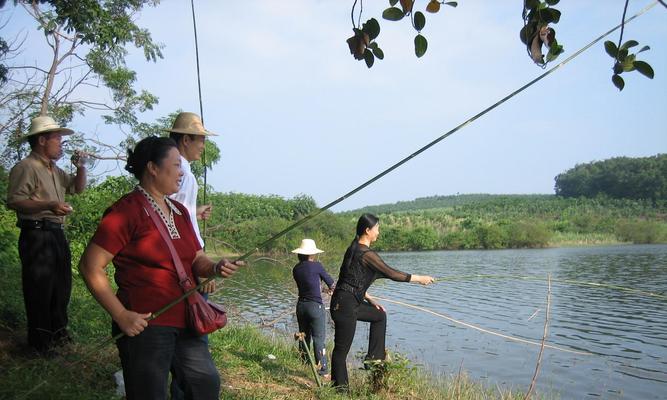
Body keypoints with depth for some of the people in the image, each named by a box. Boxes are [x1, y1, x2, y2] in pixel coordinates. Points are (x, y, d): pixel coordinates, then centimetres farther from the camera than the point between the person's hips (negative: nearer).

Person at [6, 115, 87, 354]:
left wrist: (80, 168, 8)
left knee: (61, 287, 18)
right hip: (36, 235, -9)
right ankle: (40, 342, 9)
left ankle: (57, 332, 33)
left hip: (57, 234, 10)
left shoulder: (55, 170, 17)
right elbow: (14, 201, -20)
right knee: (40, 289, -2)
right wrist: (48, 205, -29)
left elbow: (78, 188, 25)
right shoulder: (25, 167, -12)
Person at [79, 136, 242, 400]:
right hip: (145, 325, -8)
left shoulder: (179, 211, 12)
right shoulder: (127, 210, -12)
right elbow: (90, 267, -15)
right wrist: (121, 315, -18)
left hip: (184, 322, 8)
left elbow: (196, 260, 15)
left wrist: (215, 268, -8)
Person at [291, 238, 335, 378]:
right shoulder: (316, 266, -11)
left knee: (304, 336, 16)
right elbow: (329, 280, 3)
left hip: (301, 306, 6)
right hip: (315, 306, -6)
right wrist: (331, 286, 26)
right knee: (319, 339, -2)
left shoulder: (296, 269, 4)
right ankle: (323, 371, -2)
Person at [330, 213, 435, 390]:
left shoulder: (354, 248, 11)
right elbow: (391, 273, -16)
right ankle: (339, 387, 8)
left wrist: (369, 299, 18)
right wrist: (419, 278, -5)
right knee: (342, 348, -1)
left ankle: (374, 357, 27)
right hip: (345, 305, -10)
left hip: (352, 302, 10)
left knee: (379, 315, 25)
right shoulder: (366, 254, -18)